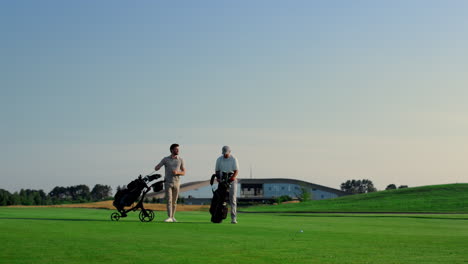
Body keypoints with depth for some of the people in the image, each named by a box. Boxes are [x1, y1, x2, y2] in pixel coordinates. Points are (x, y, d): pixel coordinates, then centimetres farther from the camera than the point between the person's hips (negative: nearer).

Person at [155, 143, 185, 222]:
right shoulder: (165, 159, 0)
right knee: (169, 200, -12)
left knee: (174, 201, 8)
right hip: (168, 183, -2)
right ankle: (169, 217, -17)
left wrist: (177, 172, -17)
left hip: (176, 183, 2)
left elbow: (183, 172, 3)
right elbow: (156, 168, -4)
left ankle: (172, 216, 23)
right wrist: (158, 167, -29)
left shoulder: (180, 160, 4)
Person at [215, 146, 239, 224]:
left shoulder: (233, 159, 0)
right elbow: (217, 170, 11)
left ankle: (233, 218, -10)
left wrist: (233, 176, -28)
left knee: (233, 199, -8)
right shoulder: (219, 159, 9)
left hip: (232, 180, -2)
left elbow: (236, 170, -7)